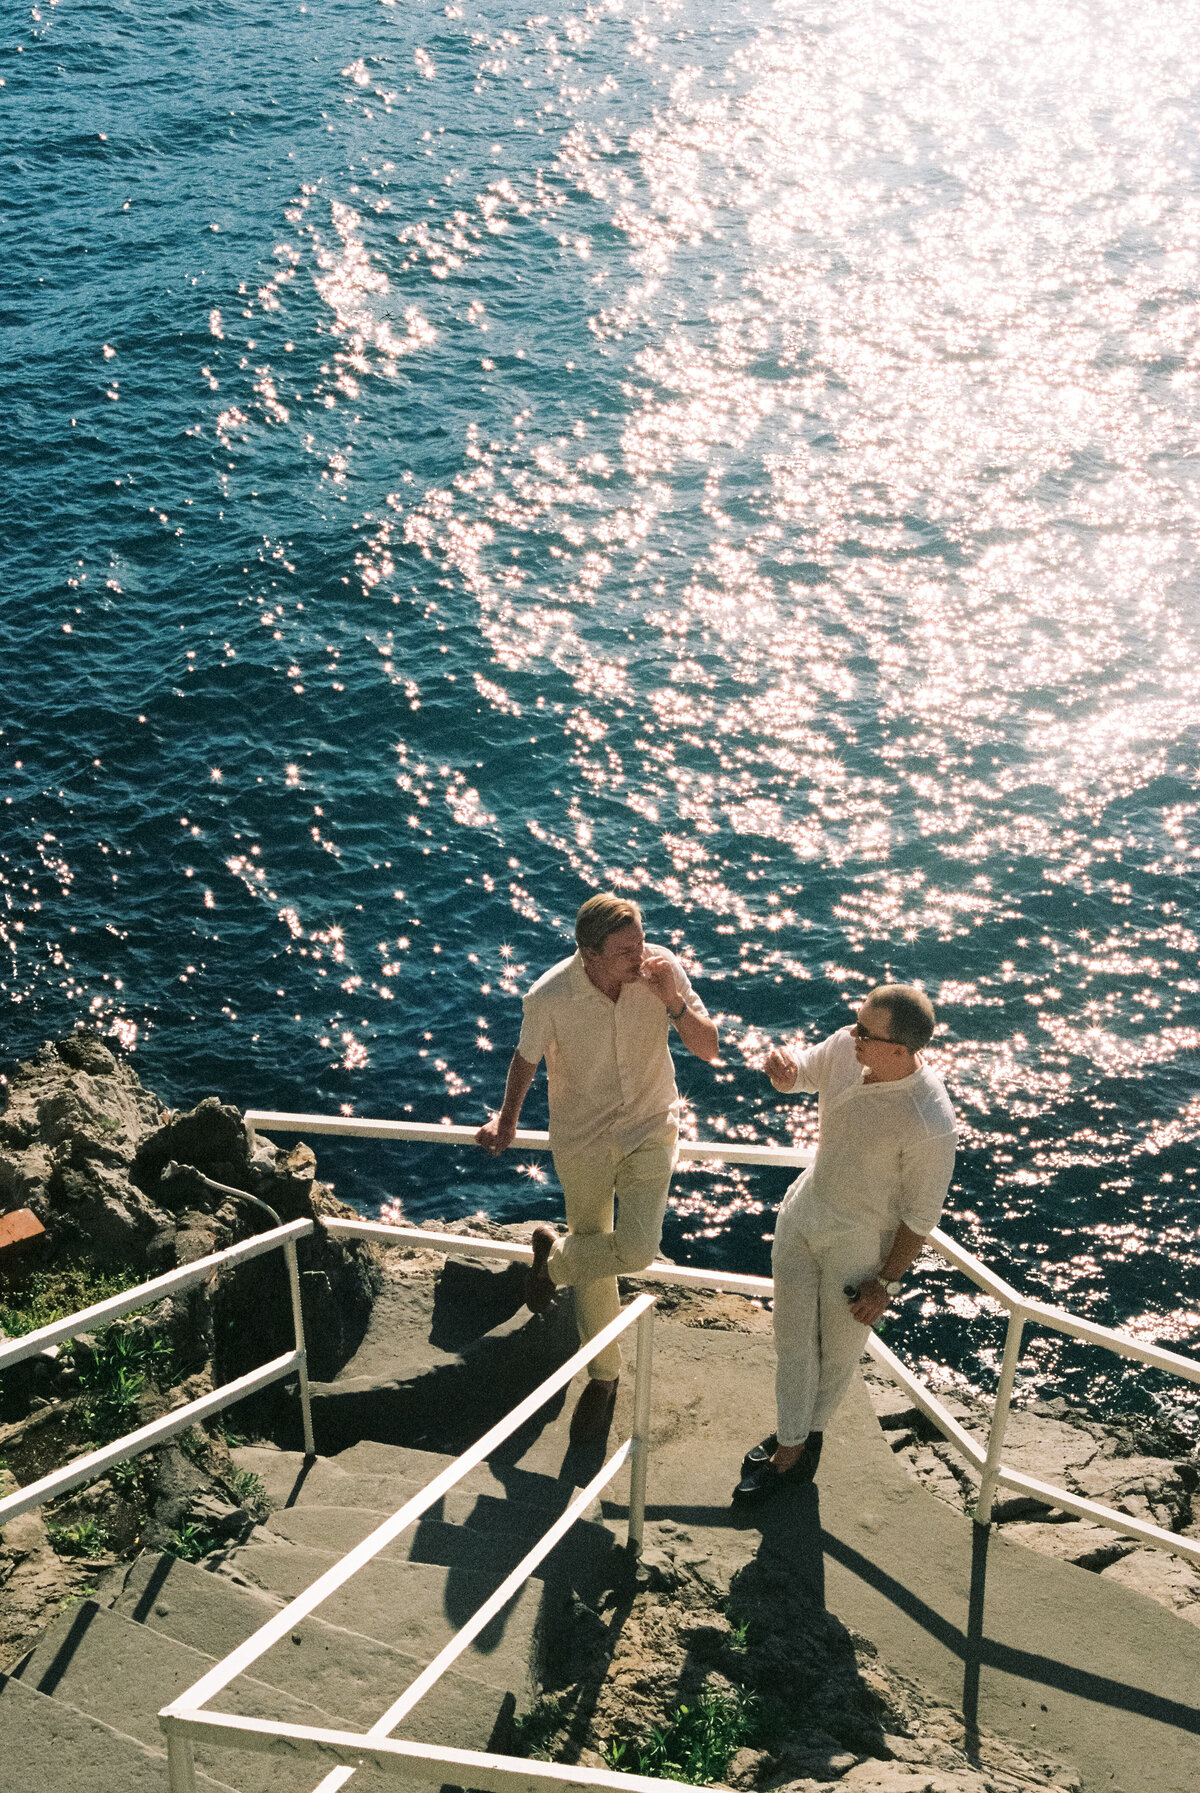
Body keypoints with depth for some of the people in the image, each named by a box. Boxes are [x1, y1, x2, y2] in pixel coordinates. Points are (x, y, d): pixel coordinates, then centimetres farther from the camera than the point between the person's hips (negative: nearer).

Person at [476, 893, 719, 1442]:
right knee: (594, 1260, 12)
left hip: (648, 1131, 1)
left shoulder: (662, 969, -19)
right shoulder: (549, 997, -24)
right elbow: (526, 1058, -2)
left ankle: (554, 1257, 16)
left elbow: (708, 1049, -13)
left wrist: (673, 1003, -29)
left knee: (635, 1251, -18)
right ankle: (603, 1374, 36)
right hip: (581, 1141, -1)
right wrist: (507, 1120, -6)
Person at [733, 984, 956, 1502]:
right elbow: (802, 1071, 5)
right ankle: (790, 1444, 40)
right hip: (804, 1210, 6)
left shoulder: (928, 1123, -33)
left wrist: (886, 1282, -10)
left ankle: (812, 1432, 46)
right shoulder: (846, 1047, -18)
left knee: (838, 1352, 19)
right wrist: (783, 1068, -21)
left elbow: (921, 1213, -20)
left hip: (861, 1242, -5)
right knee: (793, 1339, 18)